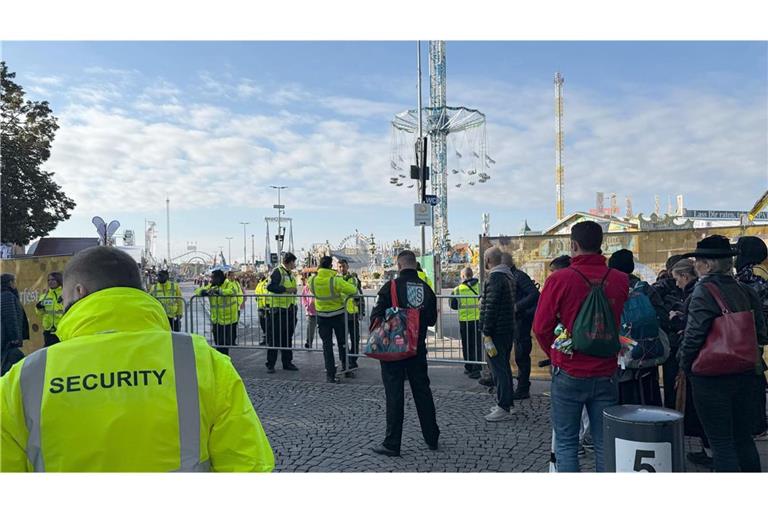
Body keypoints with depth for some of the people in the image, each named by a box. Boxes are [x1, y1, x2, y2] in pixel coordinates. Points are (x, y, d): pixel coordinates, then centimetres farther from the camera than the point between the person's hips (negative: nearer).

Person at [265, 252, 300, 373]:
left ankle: (287, 362, 21)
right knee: (274, 338, -2)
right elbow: (270, 287, -22)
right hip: (278, 310, -8)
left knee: (288, 338, 13)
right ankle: (270, 364, 4)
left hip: (290, 309, 8)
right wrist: (285, 289, -22)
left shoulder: (291, 274, 17)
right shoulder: (277, 271, -10)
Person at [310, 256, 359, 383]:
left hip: (322, 316, 2)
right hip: (338, 315, -2)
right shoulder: (336, 280, -23)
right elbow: (353, 290, -23)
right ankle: (346, 368, 27)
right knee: (342, 343, 16)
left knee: (327, 345, 7)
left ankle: (330, 375, 4)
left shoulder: (312, 280, -10)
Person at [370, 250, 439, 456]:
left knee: (394, 395, 1)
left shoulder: (391, 286, -13)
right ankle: (432, 438, 25)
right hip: (418, 349, 4)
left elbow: (376, 317, -12)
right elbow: (432, 320, 10)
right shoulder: (426, 289, 1)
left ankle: (392, 444, 6)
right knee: (422, 392, 15)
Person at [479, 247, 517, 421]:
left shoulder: (495, 278, -16)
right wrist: (483, 300, 28)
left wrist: (486, 333, -20)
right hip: (508, 329, 10)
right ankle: (506, 403, 25)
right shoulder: (509, 276, 14)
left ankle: (503, 408, -2)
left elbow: (491, 307, -20)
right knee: (504, 367, 17)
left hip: (496, 330, -10)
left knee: (498, 369, -5)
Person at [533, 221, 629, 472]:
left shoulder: (559, 279, -12)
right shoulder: (622, 280, -5)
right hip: (606, 374, 3)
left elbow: (541, 327, -6)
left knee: (566, 442, 10)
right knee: (605, 444, 13)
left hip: (569, 374, -2)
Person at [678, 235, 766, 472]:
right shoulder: (746, 292, 4)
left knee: (721, 443, 2)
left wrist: (685, 366, -3)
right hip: (745, 375, 7)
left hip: (711, 378, -7)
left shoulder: (704, 291, -16)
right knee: (744, 439, 18)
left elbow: (694, 335, -18)